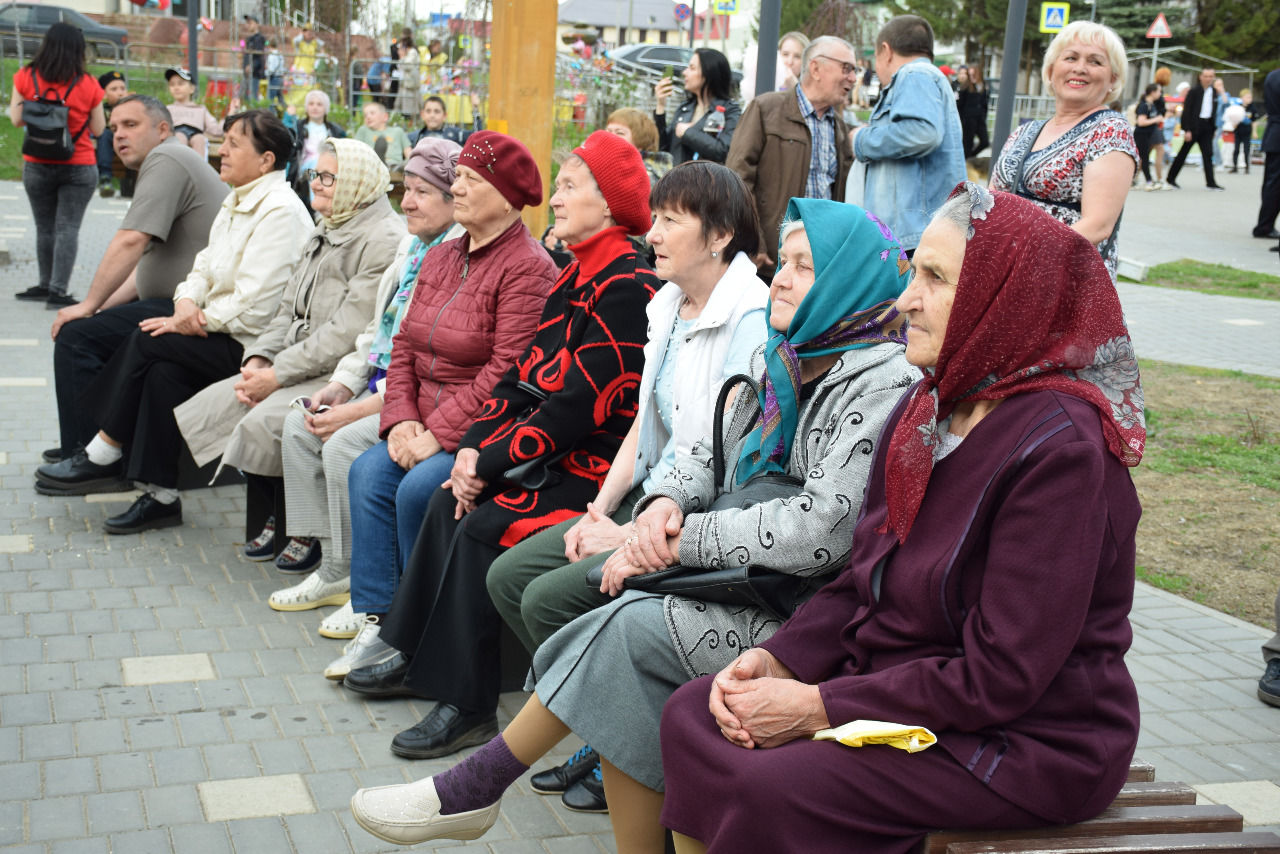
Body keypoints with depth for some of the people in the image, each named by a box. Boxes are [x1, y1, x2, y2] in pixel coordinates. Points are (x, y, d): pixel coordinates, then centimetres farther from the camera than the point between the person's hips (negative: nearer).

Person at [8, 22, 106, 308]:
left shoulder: (26, 77, -4)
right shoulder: (88, 85, -7)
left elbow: (16, 119, 1)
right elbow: (98, 128, 0)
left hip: (37, 166, 2)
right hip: (79, 167, -2)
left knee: (45, 228, 14)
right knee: (68, 228, -1)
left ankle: (47, 285, 22)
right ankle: (58, 291, -6)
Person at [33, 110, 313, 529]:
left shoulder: (280, 211, -16)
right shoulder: (237, 202, 15)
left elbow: (254, 304, -22)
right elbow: (205, 266, 15)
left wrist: (198, 321, -16)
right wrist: (187, 301, -7)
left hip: (252, 343, -9)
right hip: (220, 329, 9)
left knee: (149, 341, -17)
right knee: (164, 372, -16)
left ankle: (105, 453, -3)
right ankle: (159, 495, -12)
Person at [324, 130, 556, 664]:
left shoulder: (528, 269, -13)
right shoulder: (441, 259, 15)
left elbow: (507, 371, -20)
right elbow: (406, 346, 14)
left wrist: (439, 435, -20)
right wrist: (401, 420, -2)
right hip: (426, 426, 8)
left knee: (418, 488, -25)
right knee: (368, 471, -14)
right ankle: (376, 619, -10)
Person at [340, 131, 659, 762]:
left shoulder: (627, 289, -17)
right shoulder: (573, 278, 13)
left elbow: (579, 404, -21)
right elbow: (524, 376, 11)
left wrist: (492, 462, -16)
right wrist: (474, 446, -3)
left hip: (593, 462, -9)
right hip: (549, 451, 9)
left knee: (483, 525, -22)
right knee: (450, 502, -4)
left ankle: (467, 704, -13)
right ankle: (415, 657, 5)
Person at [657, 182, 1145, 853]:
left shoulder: (1058, 449, -23)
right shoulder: (926, 410, 5)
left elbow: (999, 678, -24)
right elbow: (860, 583, 11)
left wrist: (818, 707, -20)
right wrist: (774, 660, -7)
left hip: (1028, 744, -8)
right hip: (903, 691, 9)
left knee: (770, 791, -25)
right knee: (691, 716, -2)